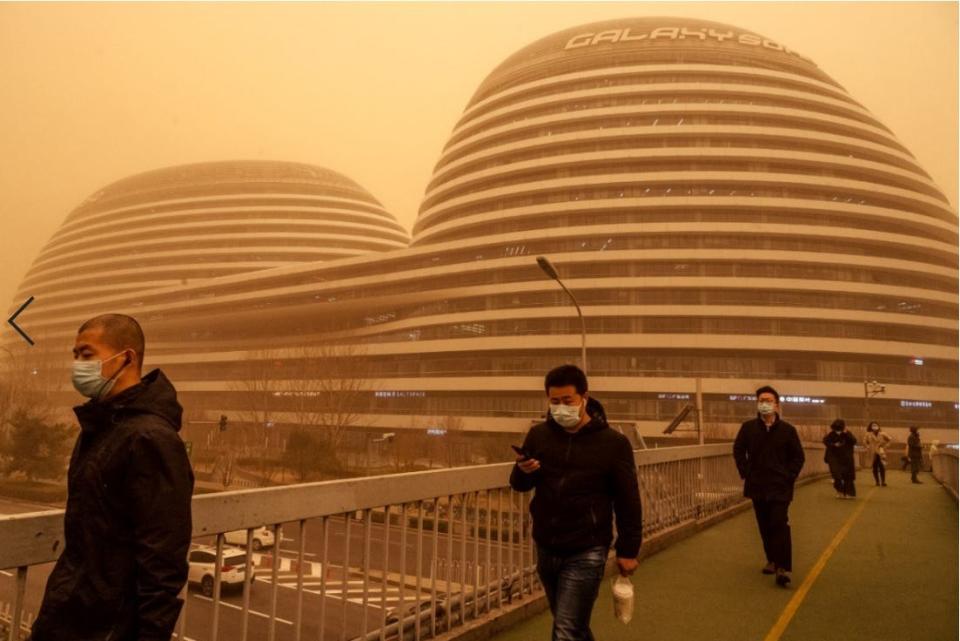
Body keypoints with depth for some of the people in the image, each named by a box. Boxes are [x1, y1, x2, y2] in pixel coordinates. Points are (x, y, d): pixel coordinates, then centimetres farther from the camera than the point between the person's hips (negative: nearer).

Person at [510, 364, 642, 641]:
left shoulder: (613, 442, -10)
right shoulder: (538, 435, 0)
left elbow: (628, 502, -3)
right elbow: (519, 485, 8)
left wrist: (628, 551, -2)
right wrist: (523, 471, -14)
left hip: (586, 554, -4)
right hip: (546, 548, 5)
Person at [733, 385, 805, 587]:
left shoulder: (787, 429, -3)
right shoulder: (748, 427, 0)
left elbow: (798, 456, 5)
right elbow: (738, 451, 10)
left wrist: (790, 477, -4)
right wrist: (745, 473, 3)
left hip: (780, 487, -3)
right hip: (757, 486, 3)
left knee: (779, 524, -11)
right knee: (765, 526, 11)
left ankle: (783, 568, -7)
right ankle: (772, 560, 27)